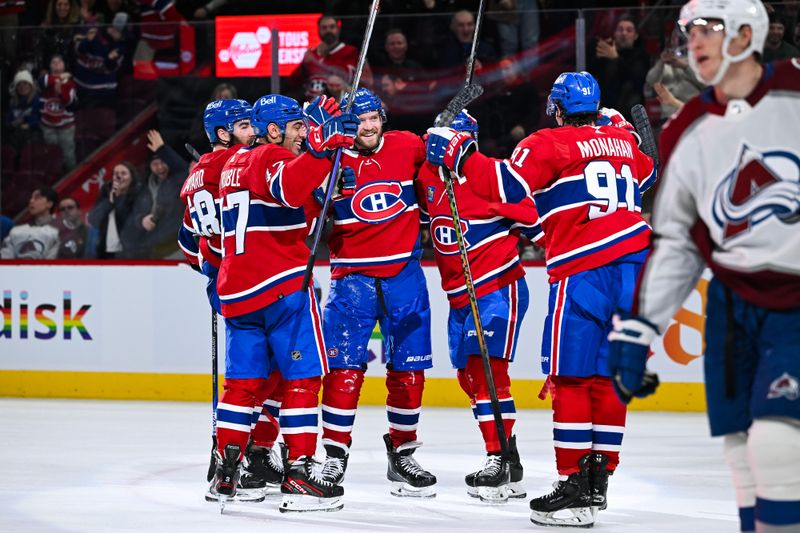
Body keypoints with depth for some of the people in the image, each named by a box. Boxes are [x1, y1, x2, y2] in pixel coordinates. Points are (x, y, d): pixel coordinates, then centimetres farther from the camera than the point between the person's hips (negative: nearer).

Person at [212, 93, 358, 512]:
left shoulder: (233, 164, 19)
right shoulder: (272, 158, -7)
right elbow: (290, 188, -30)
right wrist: (319, 147, -35)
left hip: (236, 289, 8)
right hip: (283, 284, -8)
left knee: (243, 380, 12)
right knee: (302, 378, -5)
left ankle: (225, 473, 9)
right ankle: (298, 474, -10)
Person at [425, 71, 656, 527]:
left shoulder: (549, 144, -2)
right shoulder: (623, 140, 17)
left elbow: (507, 184, -15)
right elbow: (648, 177, 36)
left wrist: (459, 155, -7)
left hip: (583, 276, -7)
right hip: (635, 264, 7)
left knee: (570, 378, -2)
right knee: (605, 377, 13)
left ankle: (575, 488, -6)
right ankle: (599, 481, 14)